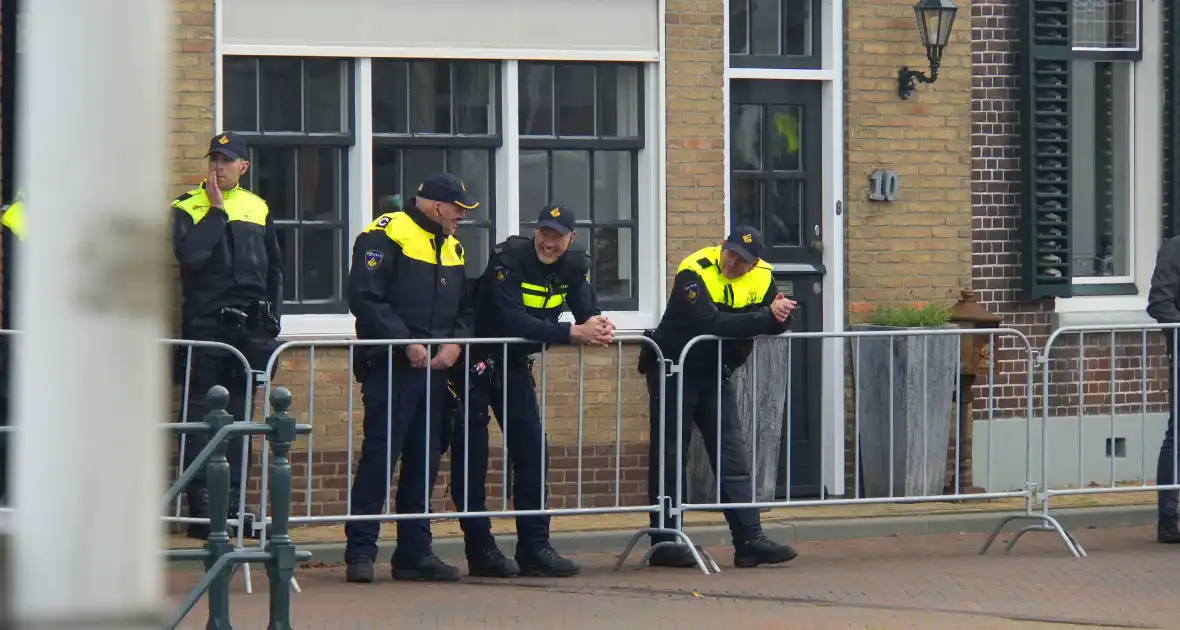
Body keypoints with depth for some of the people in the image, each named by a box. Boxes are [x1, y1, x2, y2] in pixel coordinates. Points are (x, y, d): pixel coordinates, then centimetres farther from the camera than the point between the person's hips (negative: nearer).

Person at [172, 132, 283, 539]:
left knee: (239, 416, 7)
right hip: (205, 325, -4)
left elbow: (274, 269, 20)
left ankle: (231, 502, 11)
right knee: (201, 419, -5)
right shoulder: (188, 208, 0)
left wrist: (271, 318, 12)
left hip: (250, 326, 4)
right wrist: (216, 210, -13)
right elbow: (191, 254, -18)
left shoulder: (258, 209, 14)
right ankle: (200, 509, -5)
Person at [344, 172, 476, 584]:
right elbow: (365, 298, -15)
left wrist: (455, 344, 2)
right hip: (391, 366, -8)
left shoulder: (452, 248, 19)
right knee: (380, 456, -9)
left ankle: (415, 553, 14)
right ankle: (360, 552, -5)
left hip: (434, 368, 8)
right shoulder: (385, 237, -7)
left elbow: (465, 309, 23)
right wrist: (407, 343, -17)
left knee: (424, 461, 9)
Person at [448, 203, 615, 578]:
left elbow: (587, 312, -8)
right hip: (476, 363, -7)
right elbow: (513, 321, -34)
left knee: (533, 453, 4)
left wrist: (600, 329, -34)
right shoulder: (509, 260, -23)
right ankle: (480, 551, 0)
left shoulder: (573, 267, -1)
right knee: (471, 459, -5)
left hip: (515, 365, 7)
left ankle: (534, 549, 8)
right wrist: (574, 333, -38)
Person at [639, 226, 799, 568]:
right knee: (669, 458, -1)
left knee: (733, 458, 2)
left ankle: (749, 540, 0)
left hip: (715, 375, 6)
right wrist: (766, 317, -35)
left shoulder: (762, 278, -2)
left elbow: (777, 324, -5)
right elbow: (711, 323, -35)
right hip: (674, 370, -6)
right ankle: (664, 543, 4)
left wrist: (780, 315, -29)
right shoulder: (695, 271, -22)